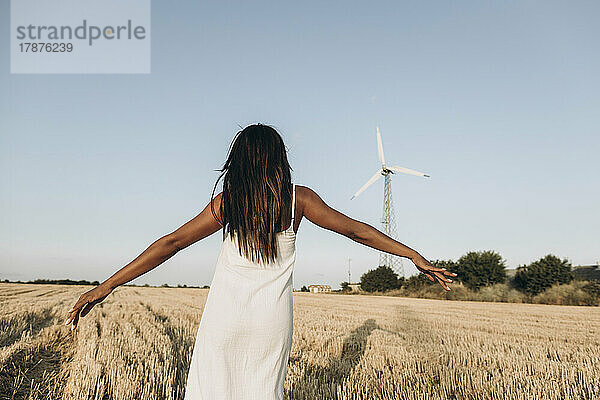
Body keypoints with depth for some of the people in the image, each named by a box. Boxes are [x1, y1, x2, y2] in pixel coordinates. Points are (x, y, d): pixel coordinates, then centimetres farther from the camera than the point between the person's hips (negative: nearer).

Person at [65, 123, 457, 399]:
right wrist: (415, 256, 13)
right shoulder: (298, 198, 0)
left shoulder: (227, 201, -1)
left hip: (226, 314, -1)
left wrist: (107, 286, -1)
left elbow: (173, 242, -4)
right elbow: (356, 230, 4)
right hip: (273, 317, 1)